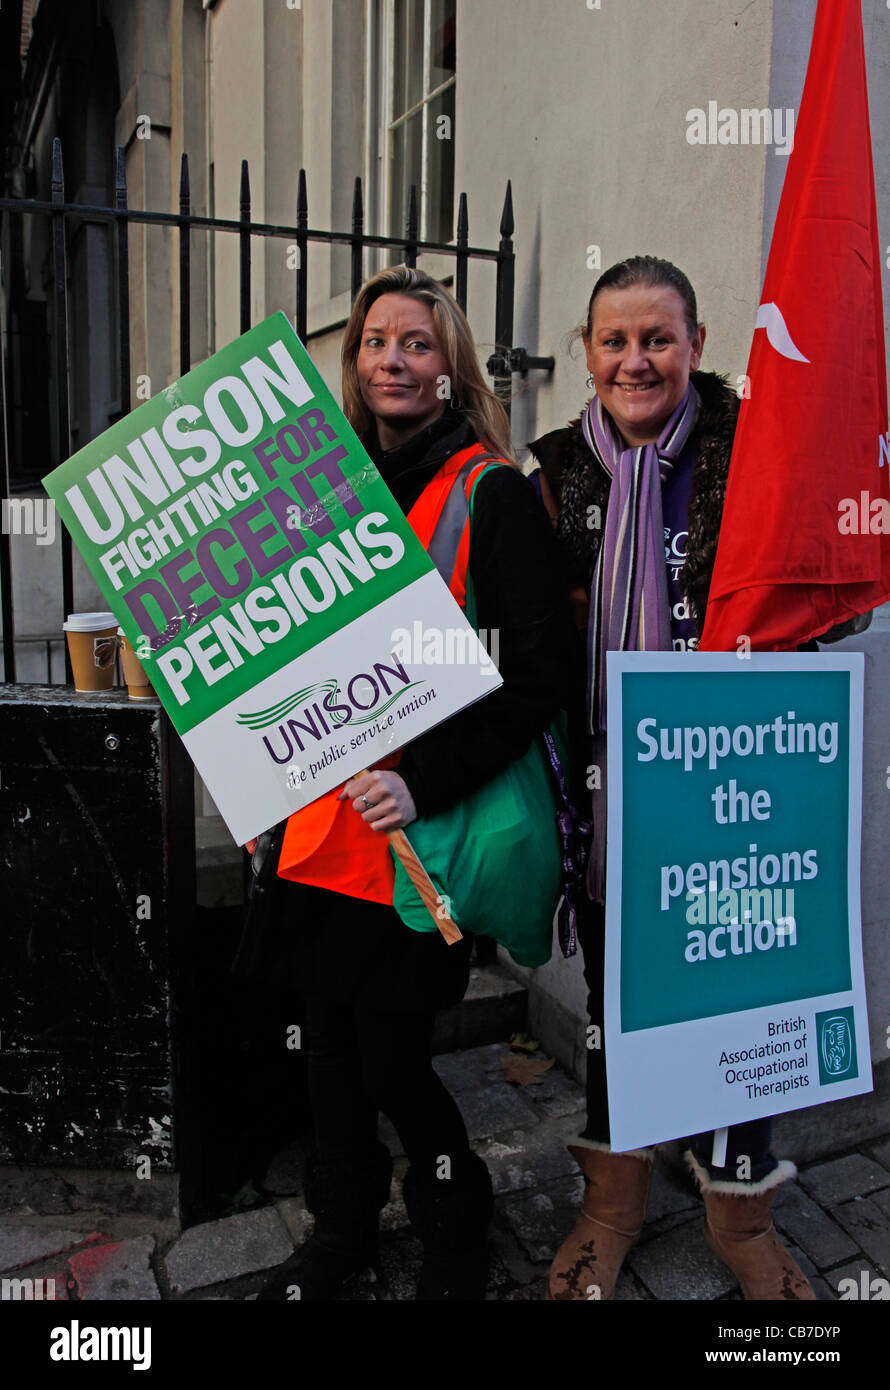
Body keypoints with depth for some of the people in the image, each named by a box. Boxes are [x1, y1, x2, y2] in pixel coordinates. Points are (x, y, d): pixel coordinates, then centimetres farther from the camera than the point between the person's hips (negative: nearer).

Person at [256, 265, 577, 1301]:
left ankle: (456, 1228, 37)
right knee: (330, 1037, 16)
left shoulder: (494, 491, -7)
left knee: (389, 1055, 5)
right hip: (326, 816, 6)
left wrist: (425, 783, -22)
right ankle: (342, 1228, 42)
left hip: (421, 829, -5)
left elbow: (541, 672, -14)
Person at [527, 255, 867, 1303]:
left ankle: (740, 1207, 36)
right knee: (611, 979, 15)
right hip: (605, 773, 3)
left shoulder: (750, 448, -5)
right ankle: (614, 1197, 39)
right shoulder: (557, 469, 3)